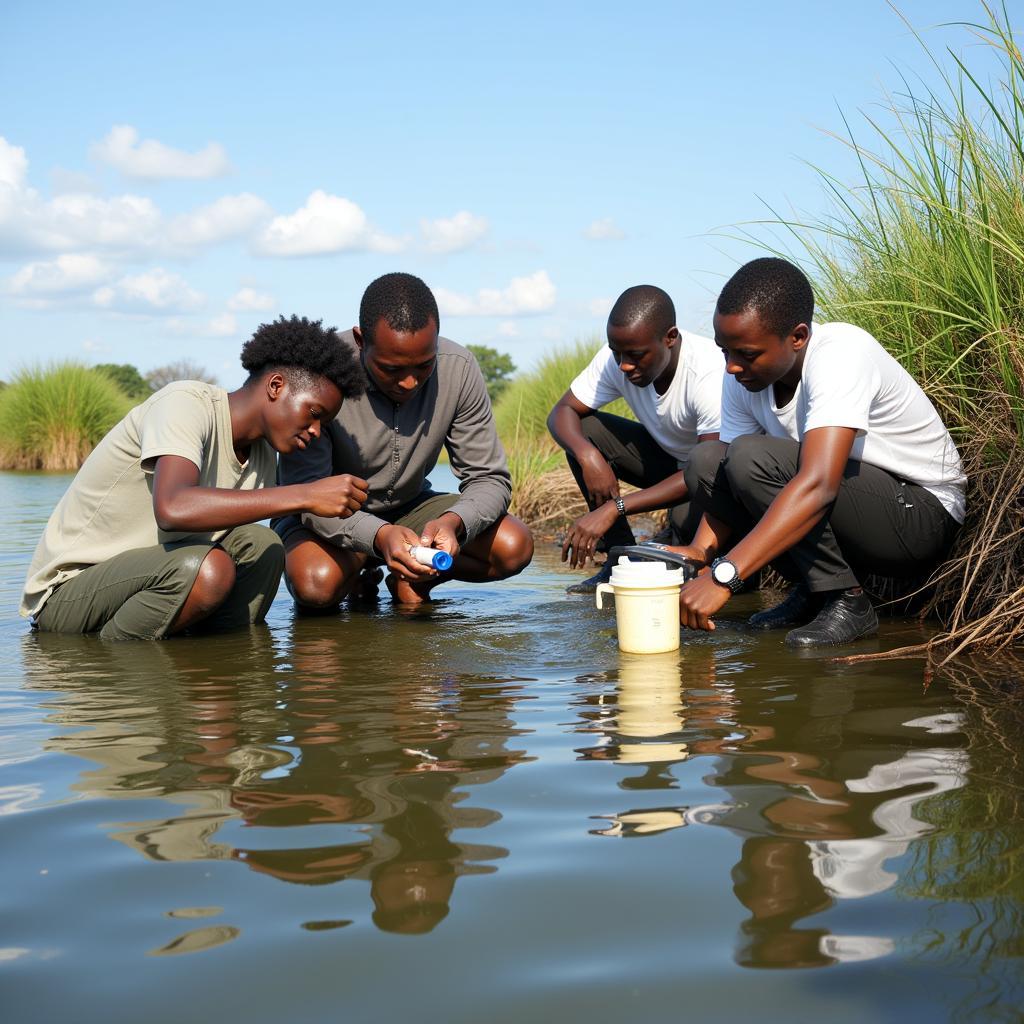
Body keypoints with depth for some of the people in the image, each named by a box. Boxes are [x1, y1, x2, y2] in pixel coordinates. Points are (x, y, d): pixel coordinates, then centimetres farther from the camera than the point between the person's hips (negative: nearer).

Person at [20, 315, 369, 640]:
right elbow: (173, 509, -39)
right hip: (65, 592, -8)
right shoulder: (186, 403, -21)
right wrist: (305, 496, -38)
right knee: (207, 568, -31)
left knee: (259, 544, -7)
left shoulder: (261, 456, 5)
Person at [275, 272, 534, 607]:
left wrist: (453, 522, -36)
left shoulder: (457, 368, -17)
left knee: (514, 547, -19)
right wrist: (378, 536, -47)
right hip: (331, 517, -3)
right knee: (317, 583, -35)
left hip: (408, 508, 3)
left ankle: (413, 580, 7)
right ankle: (356, 579, 3)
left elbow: (489, 479, -12)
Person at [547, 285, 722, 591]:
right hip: (667, 458, 6)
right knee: (583, 431, -17)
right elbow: (561, 412, -9)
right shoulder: (616, 358, -16)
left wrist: (614, 508, -42)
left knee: (688, 519, -38)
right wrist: (588, 455, -35)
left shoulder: (709, 373, -34)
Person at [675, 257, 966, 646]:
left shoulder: (841, 354, -28)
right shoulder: (743, 376, -5)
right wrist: (700, 551, -22)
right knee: (705, 462, -7)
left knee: (751, 457, -27)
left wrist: (723, 576, -45)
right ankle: (812, 591, 1)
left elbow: (818, 486, -40)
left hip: (922, 512, -8)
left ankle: (846, 601, -13)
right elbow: (725, 484, -1)